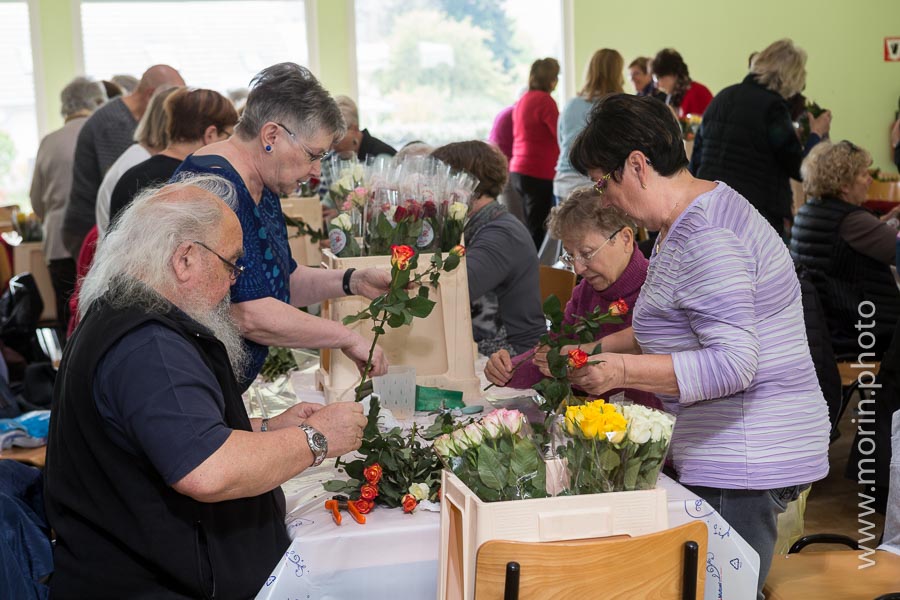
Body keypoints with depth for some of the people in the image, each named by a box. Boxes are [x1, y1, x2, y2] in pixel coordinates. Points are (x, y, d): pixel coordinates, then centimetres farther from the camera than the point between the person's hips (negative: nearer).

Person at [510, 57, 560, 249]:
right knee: (537, 230, -6)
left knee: (531, 227, 15)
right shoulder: (545, 100, -13)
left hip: (518, 170, 9)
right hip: (538, 173, -9)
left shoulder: (522, 100, 14)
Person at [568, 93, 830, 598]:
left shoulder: (706, 239, -19)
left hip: (745, 462, -10)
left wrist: (623, 371, -25)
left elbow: (733, 365, -25)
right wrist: (600, 348, 16)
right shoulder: (690, 221, 14)